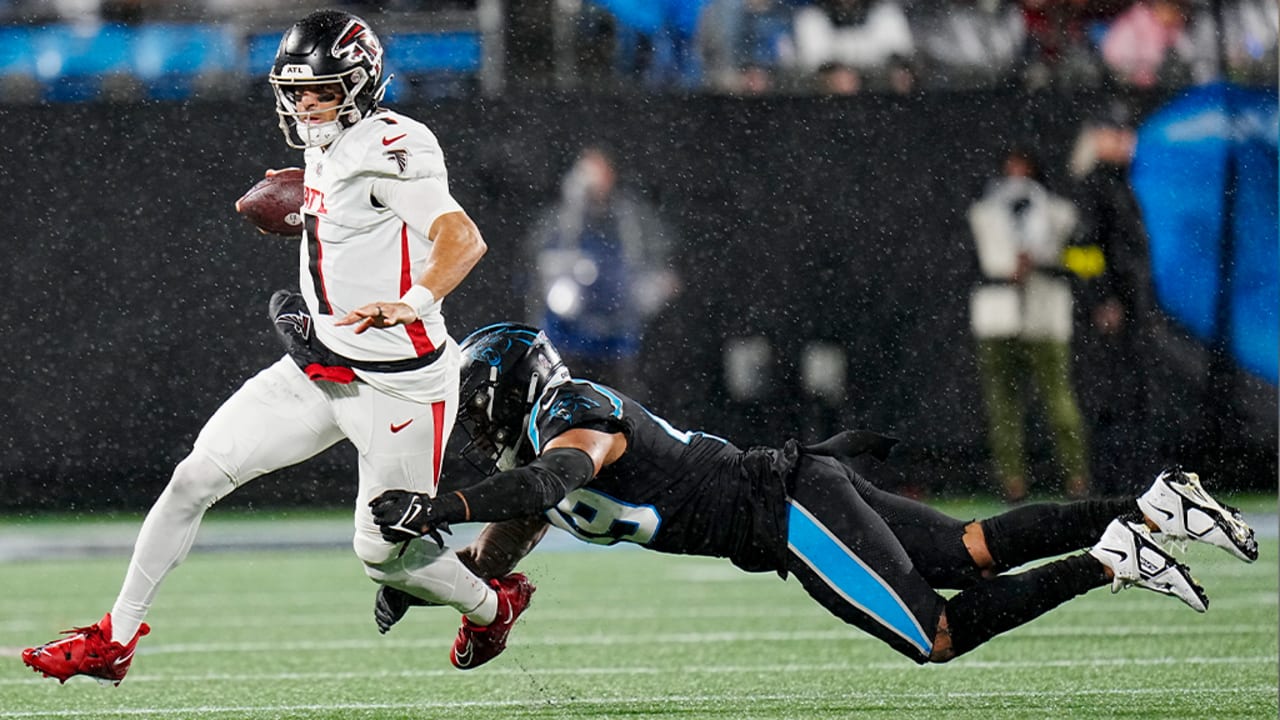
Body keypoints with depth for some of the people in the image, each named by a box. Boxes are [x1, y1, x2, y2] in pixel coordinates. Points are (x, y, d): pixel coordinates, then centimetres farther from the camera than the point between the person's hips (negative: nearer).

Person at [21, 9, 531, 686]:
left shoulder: (389, 148, -19)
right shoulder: (325, 148, 9)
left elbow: (463, 238, -33)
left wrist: (411, 304, -48)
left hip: (398, 385, -8)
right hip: (318, 370, 8)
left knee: (384, 554, 1)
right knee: (194, 478, -1)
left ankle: (493, 604, 33)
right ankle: (113, 641, 7)